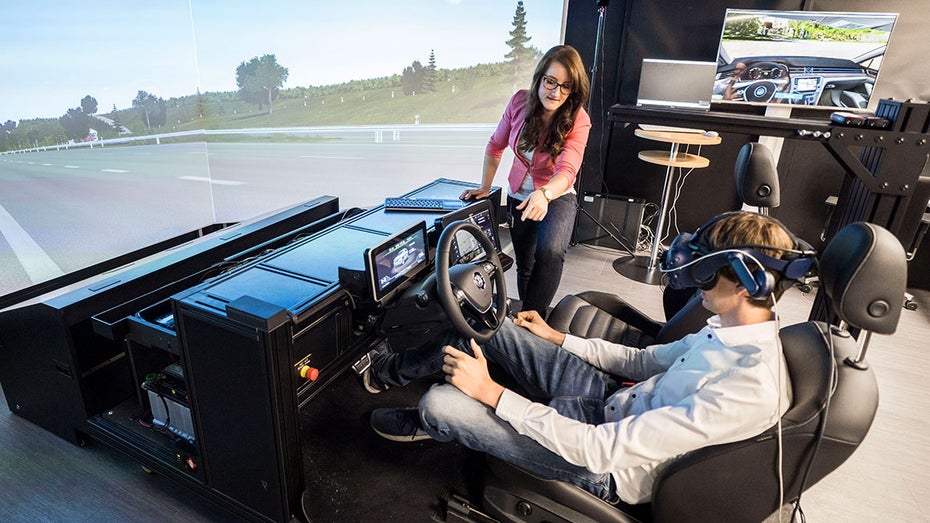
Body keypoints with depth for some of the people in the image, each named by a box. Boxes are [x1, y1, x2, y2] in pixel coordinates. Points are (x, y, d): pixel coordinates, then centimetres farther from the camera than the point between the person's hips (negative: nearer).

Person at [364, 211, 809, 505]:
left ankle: (425, 424, 27)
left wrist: (492, 392, -29)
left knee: (440, 404, -15)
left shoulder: (751, 390, -32)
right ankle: (396, 370, 28)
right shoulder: (731, 327, -3)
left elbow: (602, 451, -33)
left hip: (610, 470, -8)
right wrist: (556, 338, 12)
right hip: (616, 402, 8)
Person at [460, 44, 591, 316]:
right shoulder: (520, 101, -12)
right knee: (525, 267, 12)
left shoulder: (578, 121, -20)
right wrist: (485, 187, -3)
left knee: (550, 252, -32)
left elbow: (567, 171, -35)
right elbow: (496, 145, 1)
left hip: (557, 196, -3)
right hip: (518, 197, 4)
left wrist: (544, 194, -55)